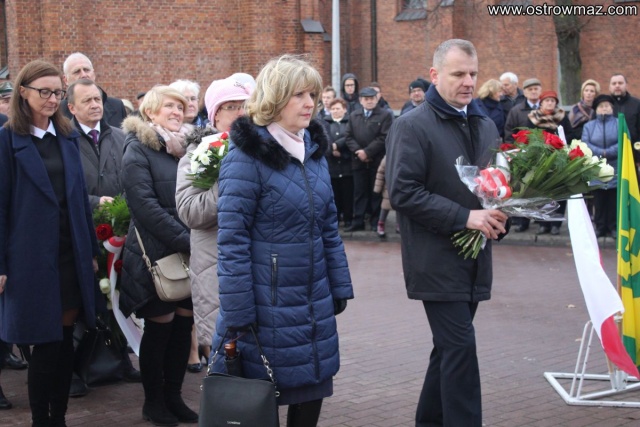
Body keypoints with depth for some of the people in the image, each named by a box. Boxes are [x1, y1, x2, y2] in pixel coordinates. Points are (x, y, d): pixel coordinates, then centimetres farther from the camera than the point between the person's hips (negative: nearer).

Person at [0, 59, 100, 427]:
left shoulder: (68, 137, 10)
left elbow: (80, 197, 13)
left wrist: (92, 250, 10)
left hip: (71, 255, 5)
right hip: (33, 257, -5)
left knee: (65, 341, 9)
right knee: (46, 344, 0)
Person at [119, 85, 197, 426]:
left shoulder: (187, 146, 12)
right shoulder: (138, 149, -6)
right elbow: (145, 204, -16)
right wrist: (186, 240, -19)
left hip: (190, 253, 5)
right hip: (156, 253, -5)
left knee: (184, 322, 6)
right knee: (160, 325, 2)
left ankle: (173, 395, 18)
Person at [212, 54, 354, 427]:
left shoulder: (314, 149, 8)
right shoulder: (248, 155, -14)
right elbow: (232, 239, -16)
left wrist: (340, 286, 12)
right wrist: (238, 315, -18)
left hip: (315, 304, 6)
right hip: (269, 307, -6)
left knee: (312, 393, 12)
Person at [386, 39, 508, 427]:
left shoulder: (485, 126, 13)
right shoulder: (412, 127, -10)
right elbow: (402, 193, -17)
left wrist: (498, 217, -1)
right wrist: (465, 217, -21)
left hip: (475, 260, 7)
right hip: (437, 261, -7)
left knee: (450, 348, 14)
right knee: (460, 347, -10)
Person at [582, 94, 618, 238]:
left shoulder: (620, 124, 7)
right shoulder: (589, 126, 12)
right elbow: (585, 144, -2)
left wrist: (608, 152, -18)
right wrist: (601, 153, -16)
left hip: (615, 170, -1)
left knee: (614, 199, 0)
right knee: (599, 199, 4)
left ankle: (614, 227, 7)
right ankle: (600, 227, 10)